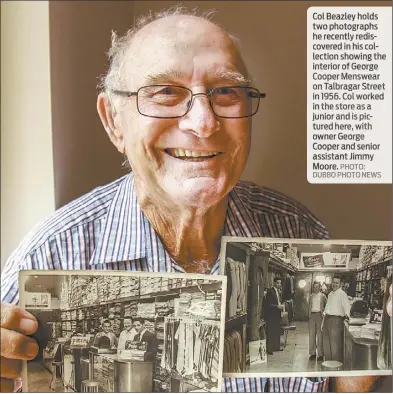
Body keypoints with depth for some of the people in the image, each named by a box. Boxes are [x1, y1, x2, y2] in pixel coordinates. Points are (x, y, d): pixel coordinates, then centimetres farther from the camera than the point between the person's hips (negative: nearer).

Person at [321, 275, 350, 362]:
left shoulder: (342, 294, -7)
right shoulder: (330, 294, 17)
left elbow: (347, 306, -18)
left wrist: (347, 314, -39)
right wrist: (323, 322, 20)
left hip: (336, 320, -8)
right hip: (327, 319, 8)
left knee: (335, 344, -4)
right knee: (326, 343, 12)